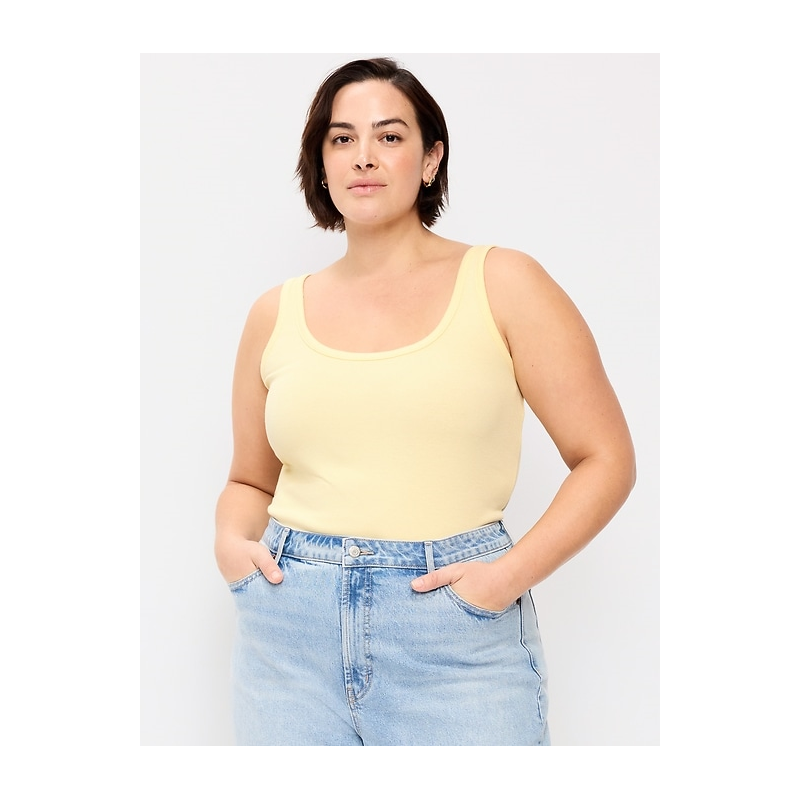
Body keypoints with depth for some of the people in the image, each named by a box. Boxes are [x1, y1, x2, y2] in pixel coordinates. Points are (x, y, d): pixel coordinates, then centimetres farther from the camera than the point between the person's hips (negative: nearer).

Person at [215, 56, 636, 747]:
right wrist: (232, 541, -2)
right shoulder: (276, 314, 7)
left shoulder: (501, 284, -1)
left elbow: (607, 460, -2)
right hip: (290, 634, 3)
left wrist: (511, 574, -13)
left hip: (459, 639, -2)